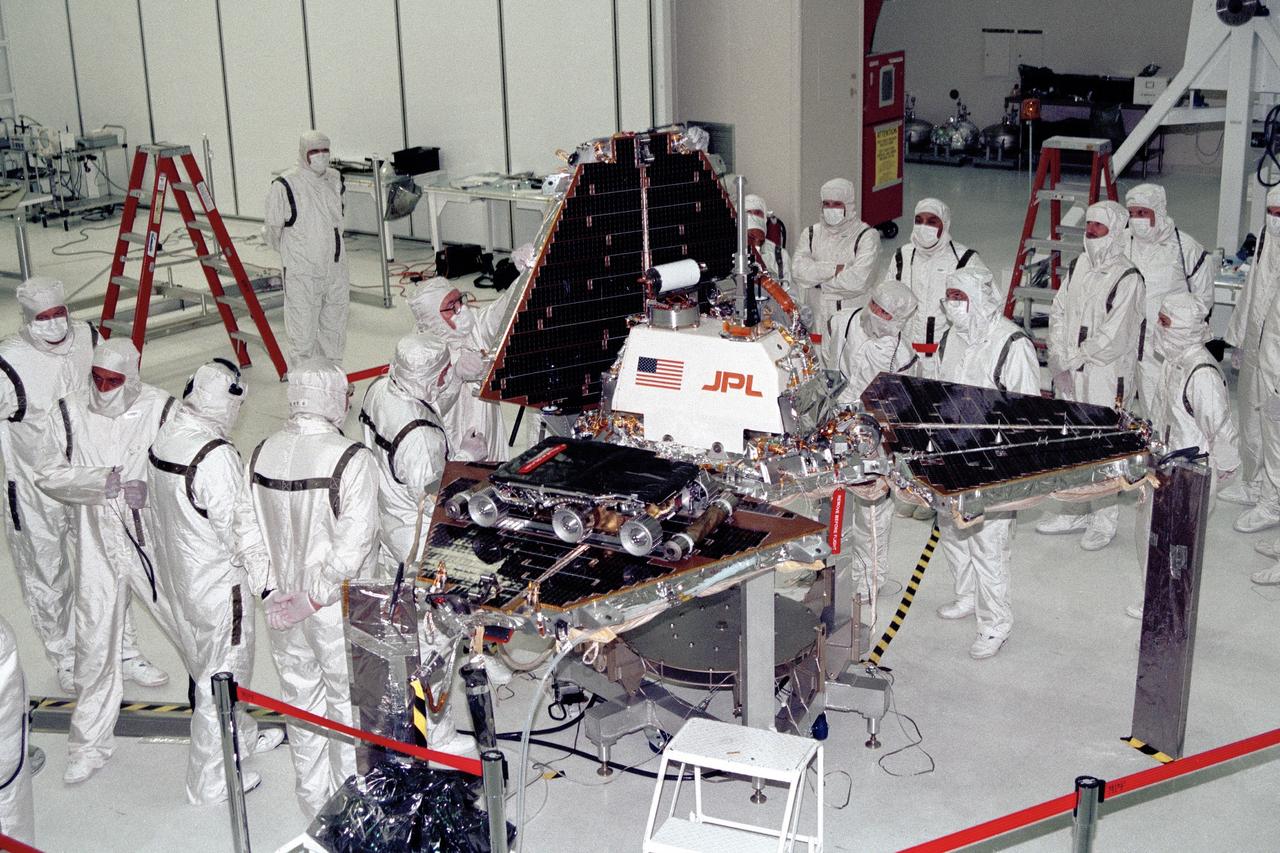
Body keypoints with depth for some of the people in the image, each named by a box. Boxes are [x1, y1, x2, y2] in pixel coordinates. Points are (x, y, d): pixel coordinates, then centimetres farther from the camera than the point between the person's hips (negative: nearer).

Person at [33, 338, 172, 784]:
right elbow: (48, 474, -3)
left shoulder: (161, 409, -12)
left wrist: (150, 489, -27)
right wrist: (103, 481, -18)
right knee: (96, 640, 6)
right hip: (97, 544, 1)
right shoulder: (70, 413, -5)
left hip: (155, 541, -1)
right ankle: (90, 743, 21)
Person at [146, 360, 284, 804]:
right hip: (218, 586, -9)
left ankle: (242, 735, 47)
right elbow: (239, 526, -23)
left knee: (209, 664, 25)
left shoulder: (164, 437, -3)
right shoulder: (215, 455, -29)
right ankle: (211, 780, 19)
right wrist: (266, 584, -12)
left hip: (176, 578, 9)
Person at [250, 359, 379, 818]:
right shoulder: (351, 460, -24)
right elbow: (353, 545, -26)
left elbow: (255, 529, 1)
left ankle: (312, 796, 38)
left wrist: (277, 587, 9)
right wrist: (315, 597, -16)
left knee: (302, 698, 22)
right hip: (339, 608, -5)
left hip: (282, 603, 5)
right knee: (348, 699, 15)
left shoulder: (262, 453, -7)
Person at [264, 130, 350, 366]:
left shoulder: (334, 180, 6)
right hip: (302, 275, -6)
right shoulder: (284, 186, -15)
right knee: (303, 333, -3)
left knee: (335, 329, 17)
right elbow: (272, 230, -6)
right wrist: (290, 252, 6)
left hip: (336, 270, 6)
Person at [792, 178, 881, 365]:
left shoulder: (867, 236, -3)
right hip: (817, 317, 4)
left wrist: (819, 276, -6)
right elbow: (799, 271, -5)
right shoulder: (812, 234, 12)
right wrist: (837, 269, -12)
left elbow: (858, 279, -16)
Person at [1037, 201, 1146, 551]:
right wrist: (1058, 356, -4)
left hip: (1108, 377, -7)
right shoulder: (1078, 266, 8)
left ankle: (1104, 521, 12)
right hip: (1071, 377, 7)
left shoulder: (1128, 278, -15)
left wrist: (1074, 359, -14)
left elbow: (1113, 336, -19)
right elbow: (1059, 312, 9)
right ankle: (1074, 512, 30)